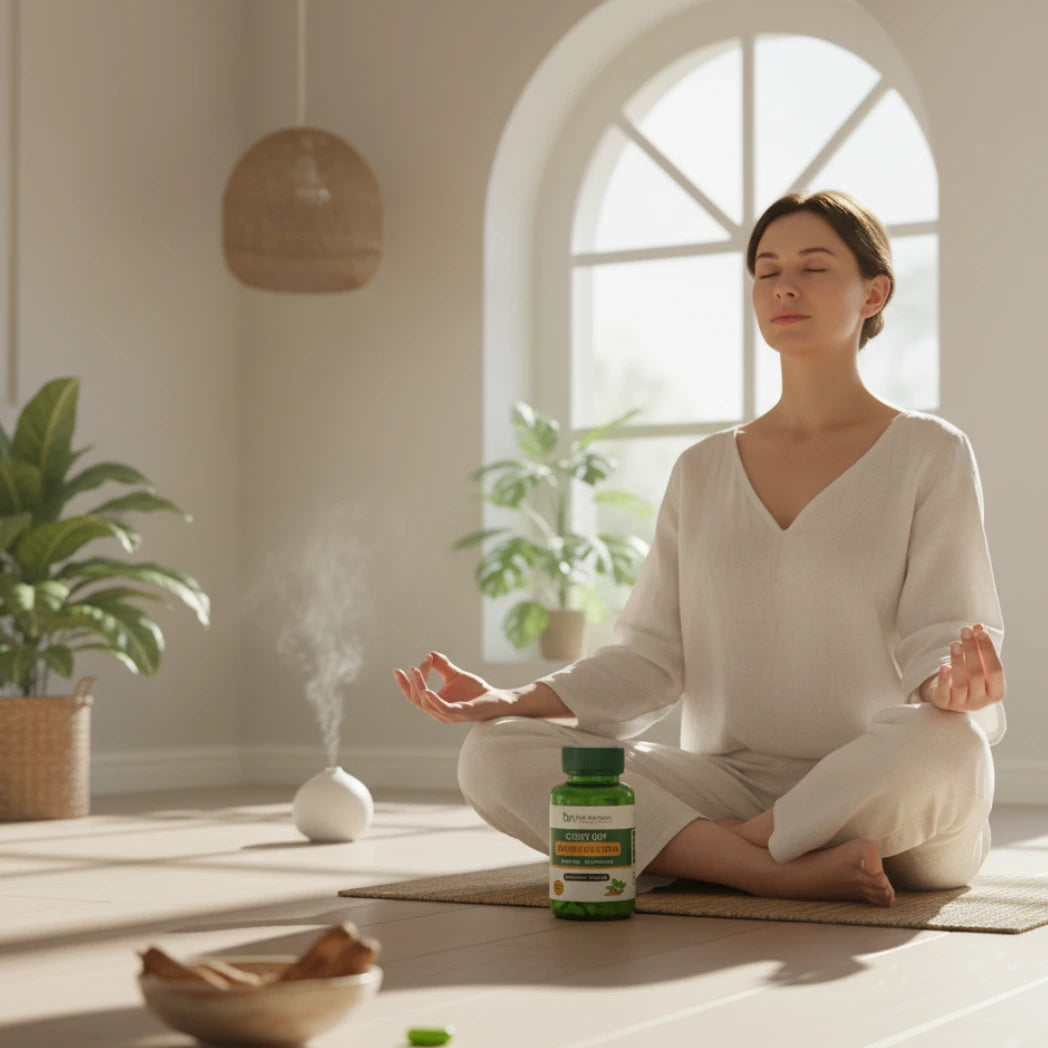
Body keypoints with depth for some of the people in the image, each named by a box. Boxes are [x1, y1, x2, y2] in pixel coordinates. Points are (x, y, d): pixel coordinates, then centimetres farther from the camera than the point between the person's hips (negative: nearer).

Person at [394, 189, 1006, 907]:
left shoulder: (929, 454, 5)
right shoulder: (703, 472, 17)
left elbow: (940, 636, -4)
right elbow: (653, 655, 11)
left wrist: (951, 686, -29)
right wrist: (514, 703, -4)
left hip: (884, 806, -3)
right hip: (730, 787, 4)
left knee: (946, 748, -40)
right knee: (495, 756, -19)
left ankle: (716, 852, -19)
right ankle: (782, 875, -28)